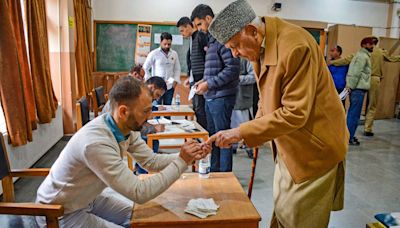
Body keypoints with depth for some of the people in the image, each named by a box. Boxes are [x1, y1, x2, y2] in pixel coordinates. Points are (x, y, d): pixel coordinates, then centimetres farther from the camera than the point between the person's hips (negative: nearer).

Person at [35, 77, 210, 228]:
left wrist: (187, 157, -17)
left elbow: (151, 161, -3)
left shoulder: (127, 128, -11)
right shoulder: (96, 142, -37)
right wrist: (181, 162, -29)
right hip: (61, 212, -7)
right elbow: (139, 193, -34)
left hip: (88, 199, 8)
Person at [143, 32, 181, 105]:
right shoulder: (153, 54, -4)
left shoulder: (174, 54, 5)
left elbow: (177, 69, 13)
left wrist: (175, 81, 2)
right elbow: (145, 68, 0)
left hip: (169, 87, 3)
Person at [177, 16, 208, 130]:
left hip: (201, 79, -9)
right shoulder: (192, 39, 18)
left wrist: (204, 79, -20)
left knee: (200, 108, -6)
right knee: (196, 108, 12)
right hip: (194, 79, 9)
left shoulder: (201, 36, -9)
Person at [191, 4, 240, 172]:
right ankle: (214, 172, 30)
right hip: (210, 97, 10)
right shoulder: (212, 38, 16)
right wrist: (205, 81, 8)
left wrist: (209, 84, -17)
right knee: (212, 136, 16)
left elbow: (233, 68, -20)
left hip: (221, 97, -10)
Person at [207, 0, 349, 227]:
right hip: (287, 147, 8)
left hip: (314, 148, -8)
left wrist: (242, 132, -25)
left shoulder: (295, 46, -26)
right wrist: (252, 133, 0)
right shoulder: (261, 47, 2)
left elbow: (295, 113, -27)